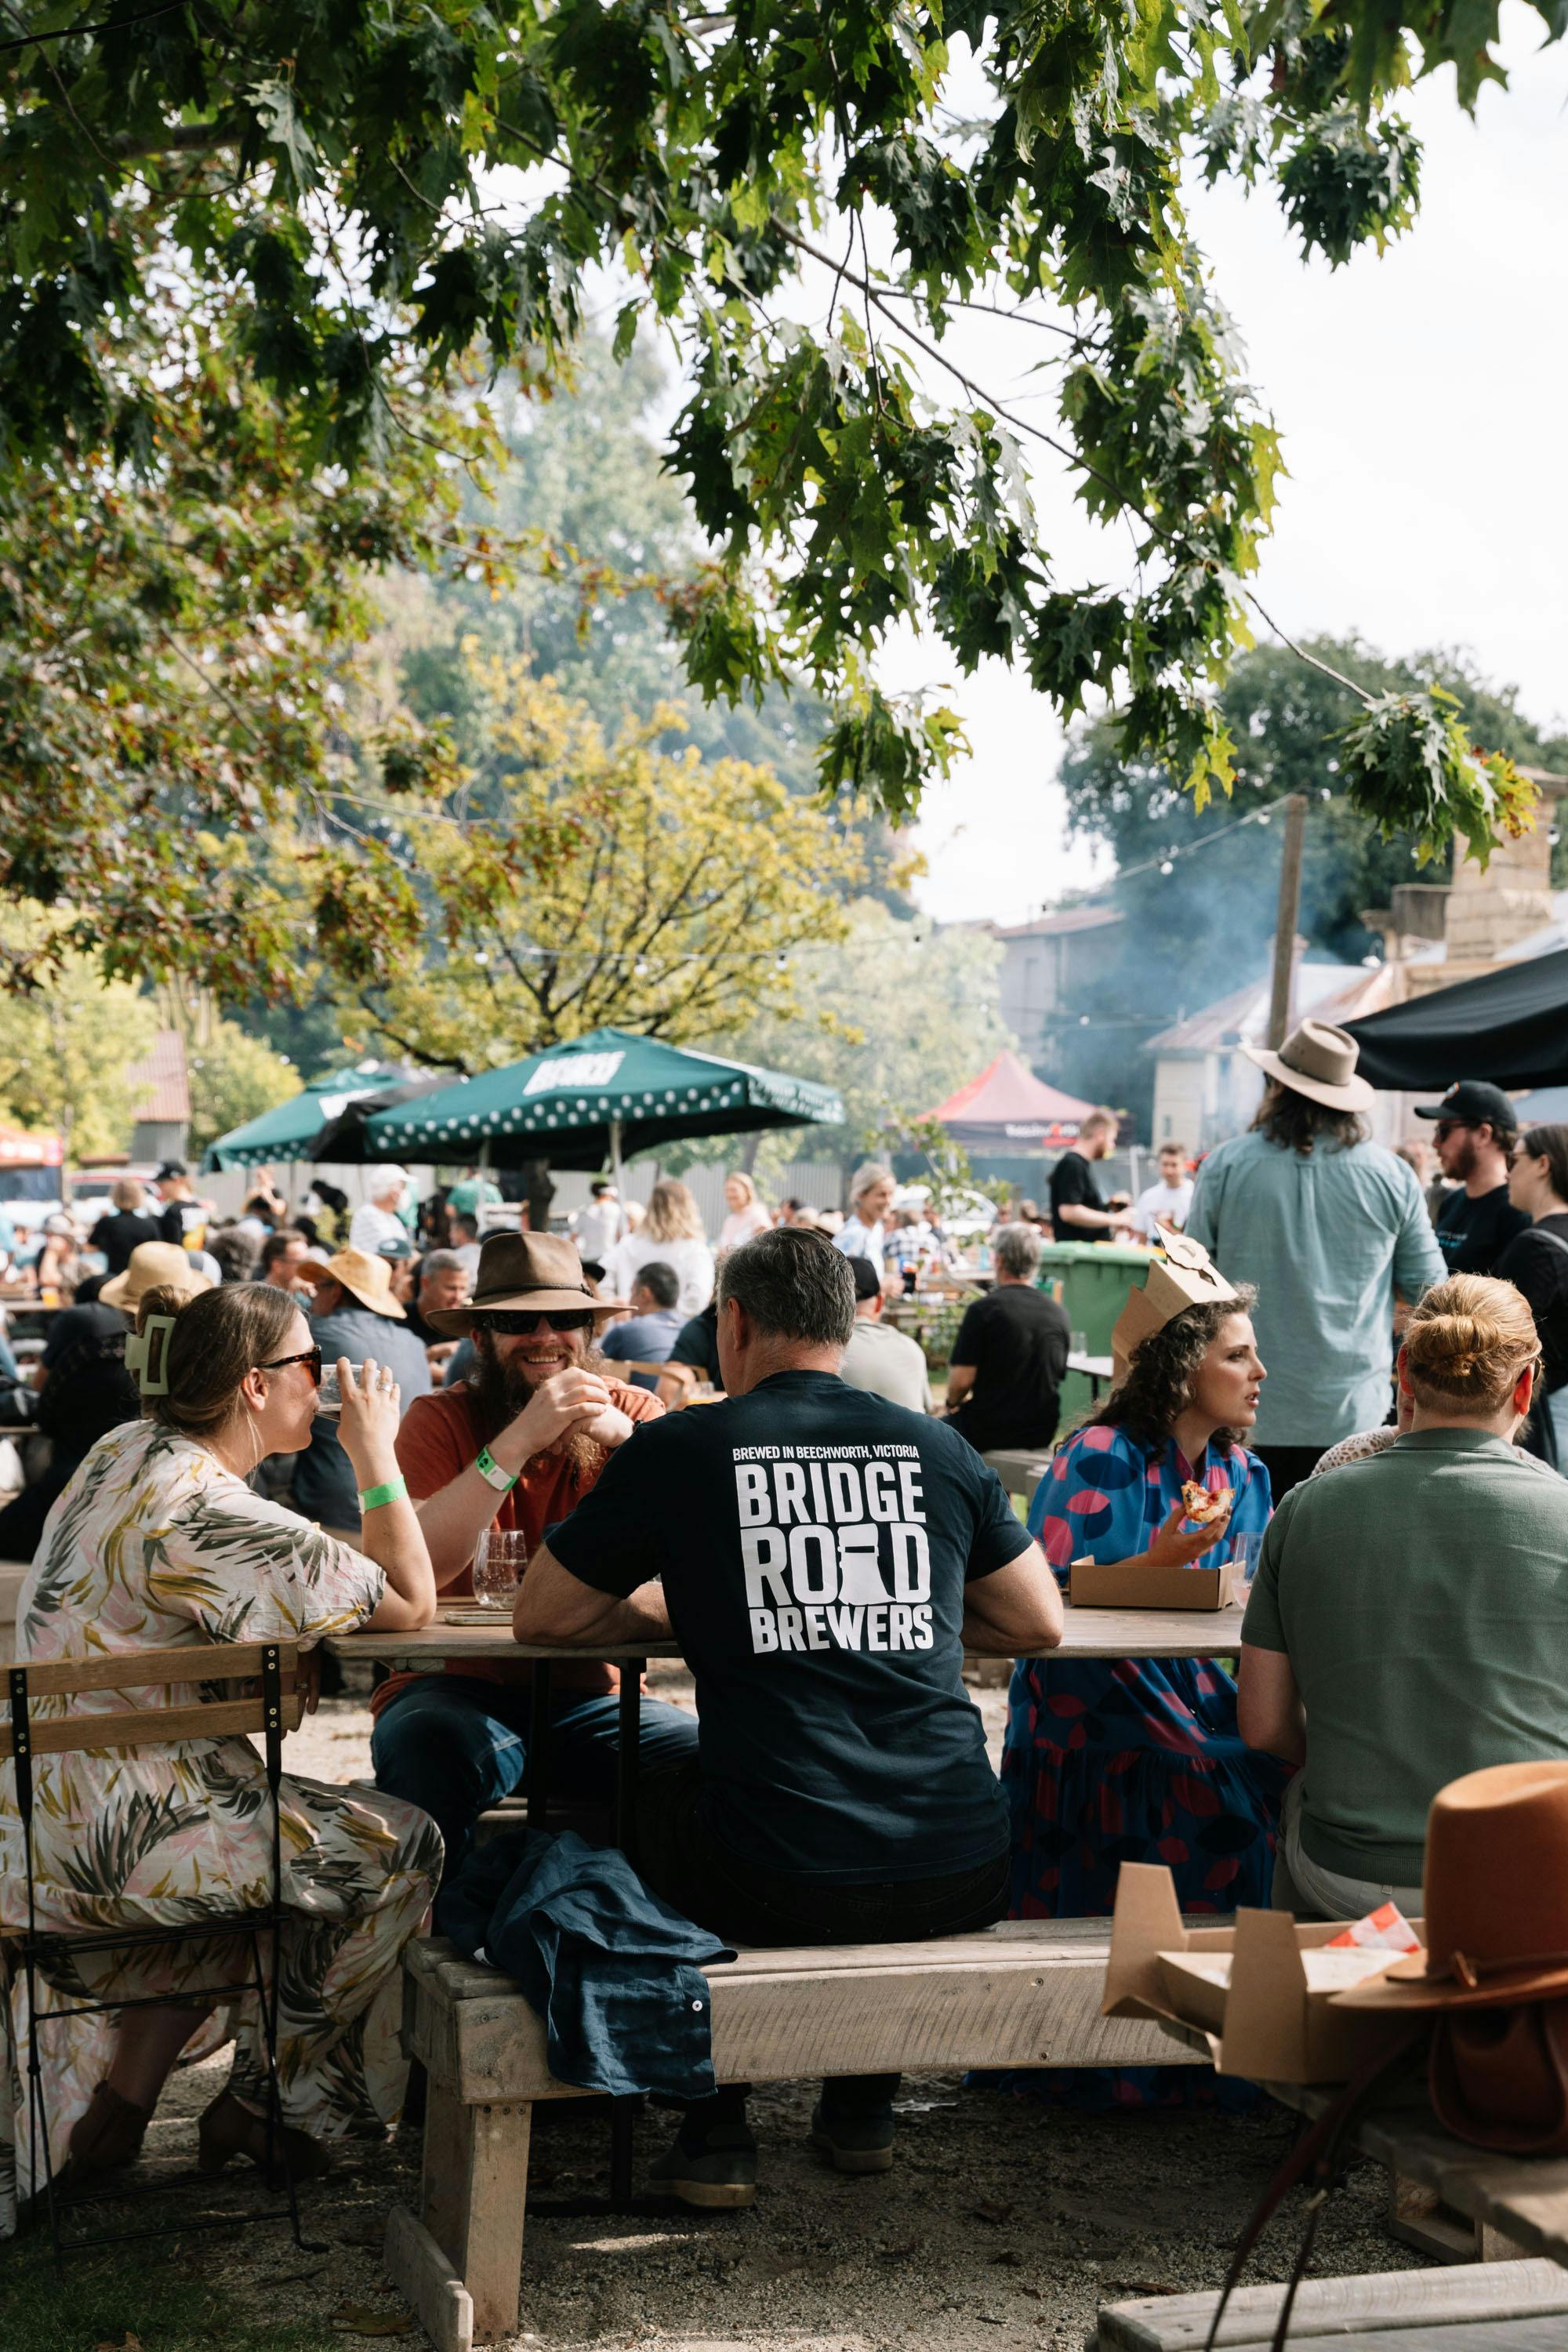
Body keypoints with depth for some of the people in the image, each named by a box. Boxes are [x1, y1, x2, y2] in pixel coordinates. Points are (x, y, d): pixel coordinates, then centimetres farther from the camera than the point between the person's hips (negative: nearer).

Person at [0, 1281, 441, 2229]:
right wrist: (378, 1456, -6)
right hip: (111, 1833, -10)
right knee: (401, 1848, 1)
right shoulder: (208, 1513, -23)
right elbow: (411, 1606, -16)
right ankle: (266, 2105, 16)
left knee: (276, 1832, 32)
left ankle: (113, 2099, 31)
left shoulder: (126, 1450, 7)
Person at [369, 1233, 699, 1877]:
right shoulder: (441, 1420, -1)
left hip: (590, 1694, 2)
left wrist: (627, 1437, -26)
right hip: (457, 1686, -2)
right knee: (426, 1745, -34)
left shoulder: (628, 1412, 5)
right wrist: (519, 1441, -26)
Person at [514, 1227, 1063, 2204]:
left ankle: (717, 2132, 27)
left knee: (652, 1794, 30)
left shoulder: (679, 1449, 1)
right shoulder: (939, 1449, 8)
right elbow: (1041, 1623, 18)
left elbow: (540, 1618, 10)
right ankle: (863, 2107, 38)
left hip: (776, 1883, -3)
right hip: (961, 1880, 3)